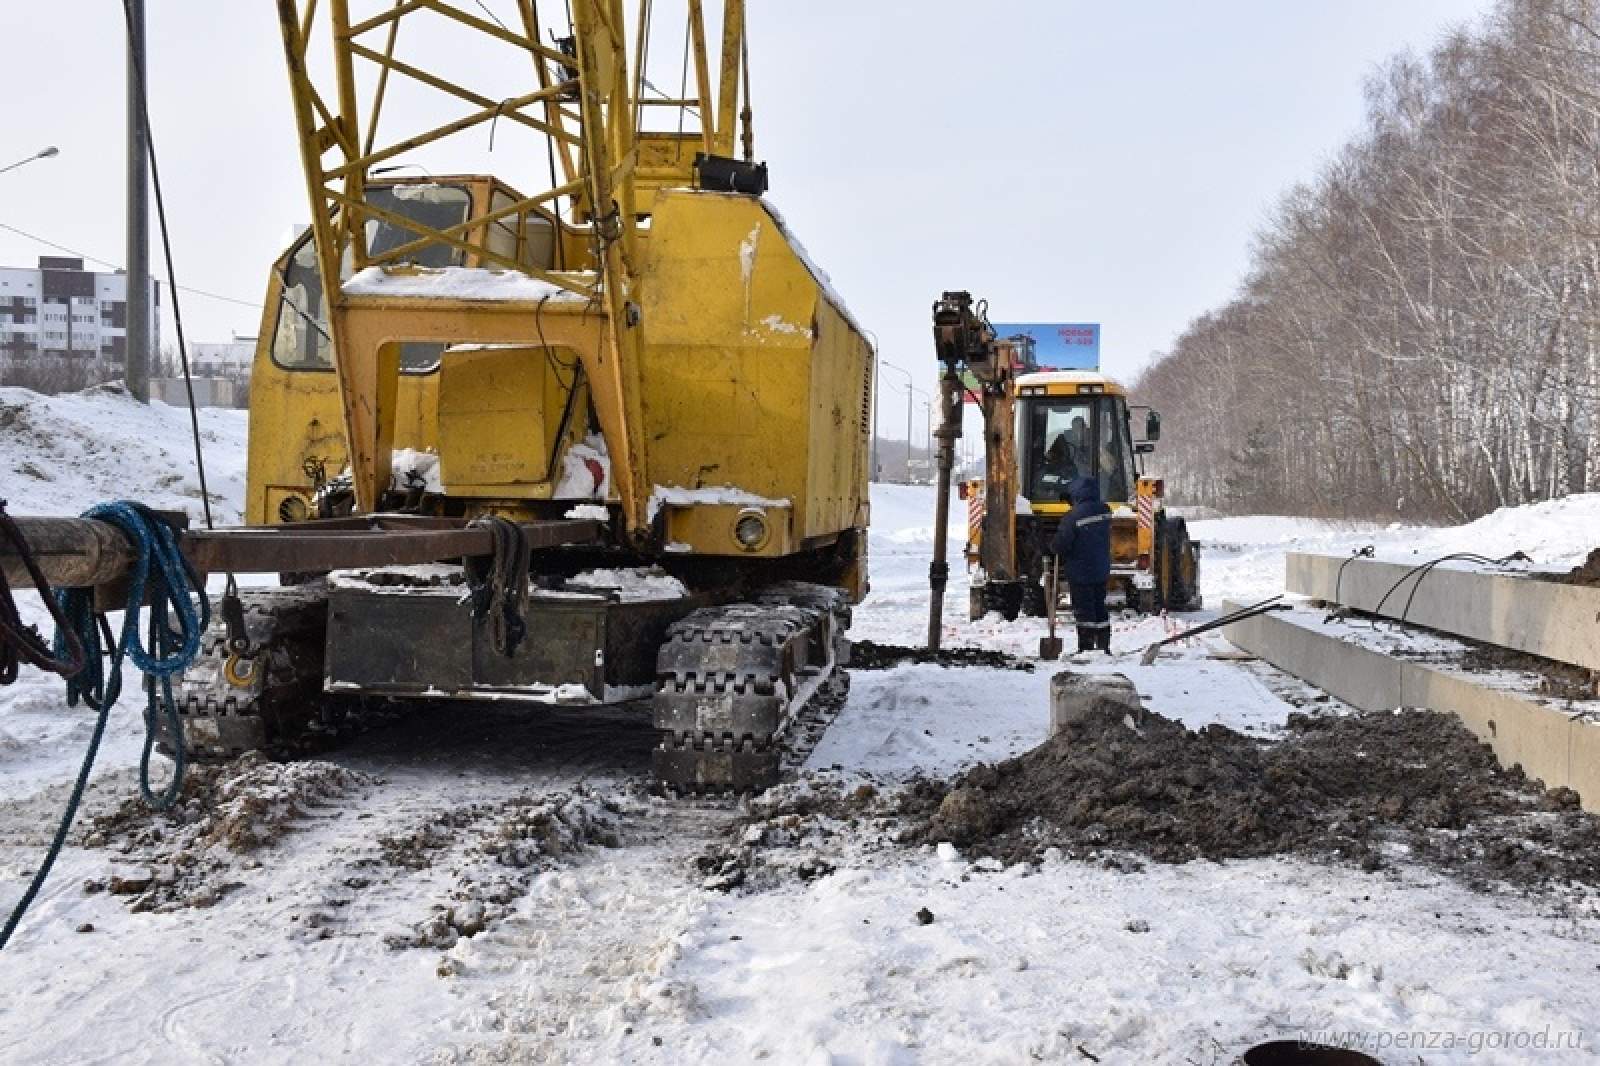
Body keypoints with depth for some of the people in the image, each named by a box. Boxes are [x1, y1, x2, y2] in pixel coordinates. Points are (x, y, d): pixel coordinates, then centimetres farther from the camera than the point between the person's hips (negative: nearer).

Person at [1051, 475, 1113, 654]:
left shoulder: (1073, 517, -21)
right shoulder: (1105, 512, -1)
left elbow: (1060, 544, -17)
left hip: (1080, 572, -6)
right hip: (1101, 571, 6)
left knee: (1084, 610, 2)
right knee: (1100, 608, 15)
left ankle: (1086, 648, 5)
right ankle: (1104, 647, 20)